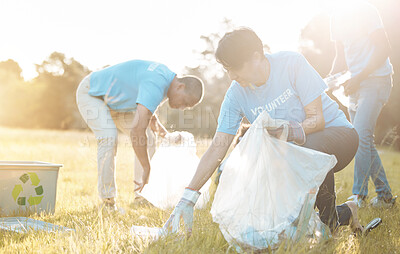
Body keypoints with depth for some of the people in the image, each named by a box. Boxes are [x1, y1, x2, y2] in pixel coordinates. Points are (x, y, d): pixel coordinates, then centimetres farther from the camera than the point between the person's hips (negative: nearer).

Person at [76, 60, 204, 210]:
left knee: (147, 137, -1)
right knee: (109, 138, -29)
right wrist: (147, 169, -37)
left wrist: (155, 122, -10)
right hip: (91, 94, -9)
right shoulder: (156, 86, -39)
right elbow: (137, 131, -46)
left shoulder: (167, 76, -7)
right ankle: (108, 200, -18)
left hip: (114, 100, 9)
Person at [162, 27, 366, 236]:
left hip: (336, 131, -5)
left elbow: (317, 118, -21)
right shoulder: (235, 94, -11)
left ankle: (330, 221, -14)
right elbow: (217, 148, -13)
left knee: (312, 146, -40)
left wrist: (294, 131, -45)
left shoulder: (292, 63, -21)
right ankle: (344, 213, 11)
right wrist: (187, 199, -20)